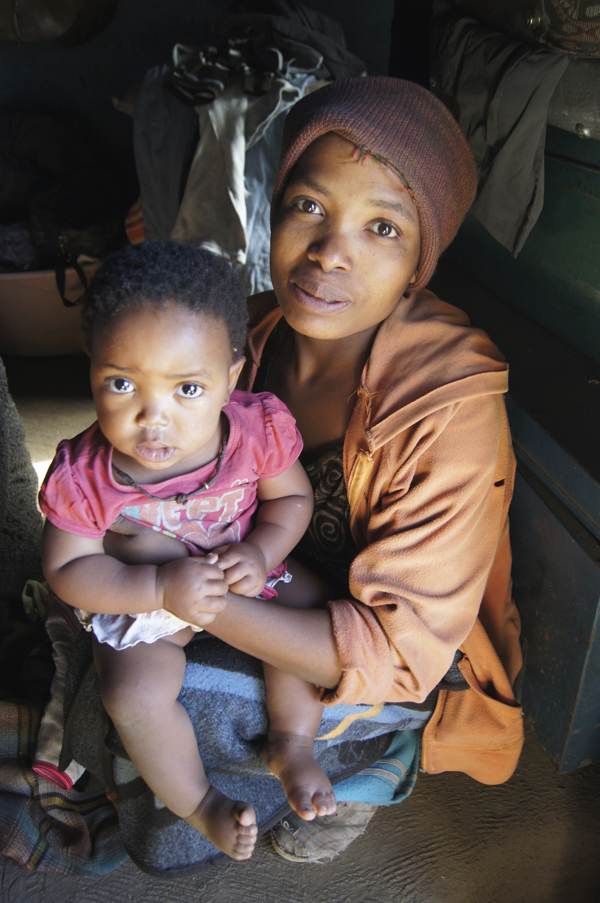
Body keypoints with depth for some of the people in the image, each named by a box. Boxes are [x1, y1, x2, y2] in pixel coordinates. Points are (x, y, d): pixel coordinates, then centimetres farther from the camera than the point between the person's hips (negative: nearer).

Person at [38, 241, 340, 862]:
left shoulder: (259, 429, -24)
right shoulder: (84, 477, -27)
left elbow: (292, 496, -6)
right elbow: (66, 571, -17)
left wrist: (260, 552, -26)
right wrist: (160, 589, -32)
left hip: (245, 576, 2)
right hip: (137, 600, -2)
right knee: (136, 695, -20)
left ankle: (291, 744, 12)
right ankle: (197, 804, 10)